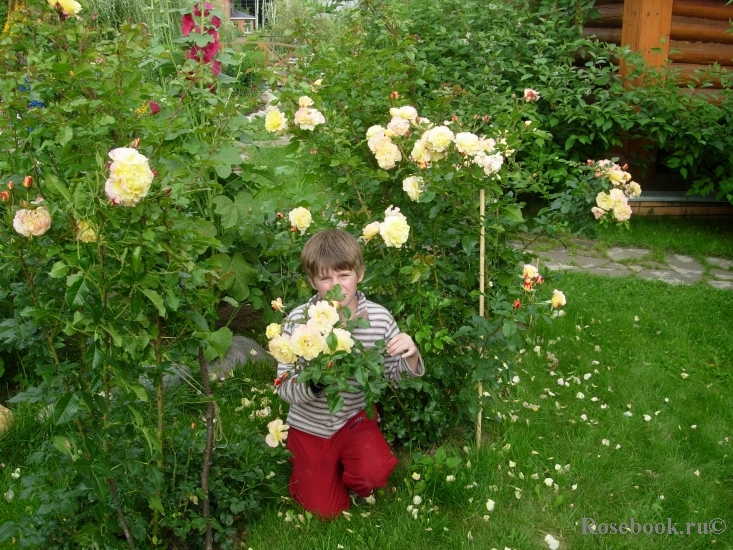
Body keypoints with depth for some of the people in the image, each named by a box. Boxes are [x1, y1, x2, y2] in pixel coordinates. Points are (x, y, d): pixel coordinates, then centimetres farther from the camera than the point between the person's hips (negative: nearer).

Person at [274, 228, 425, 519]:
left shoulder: (379, 317, -14)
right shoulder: (299, 320, -20)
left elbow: (396, 374, -4)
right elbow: (284, 387, -18)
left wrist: (410, 356, -27)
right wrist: (312, 384, -39)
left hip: (355, 419, 1)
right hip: (310, 426, -1)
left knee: (374, 473, -27)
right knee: (327, 511, 3)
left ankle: (354, 483, 11)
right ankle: (301, 465, 35)